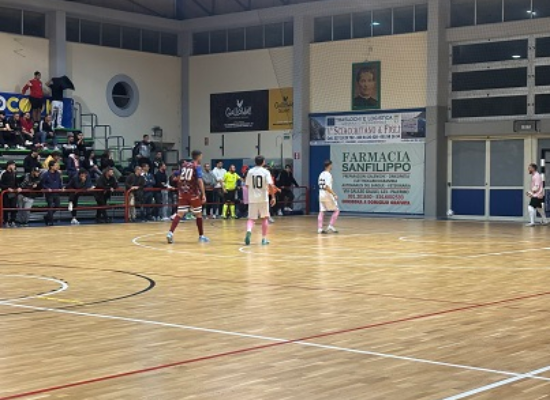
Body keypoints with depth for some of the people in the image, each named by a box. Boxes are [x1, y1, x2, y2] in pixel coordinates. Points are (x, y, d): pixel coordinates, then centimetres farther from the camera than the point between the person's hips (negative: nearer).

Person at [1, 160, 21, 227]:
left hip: (13, 193, 4)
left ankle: (12, 222, 8)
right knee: (6, 208, 2)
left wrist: (18, 188, -1)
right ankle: (6, 222, 11)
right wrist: (7, 188, -19)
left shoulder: (14, 173, 7)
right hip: (6, 193, -4)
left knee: (14, 207, 0)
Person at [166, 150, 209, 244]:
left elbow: (179, 179, 18)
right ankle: (201, 236, 17)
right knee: (198, 214, 9)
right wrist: (203, 194, -19)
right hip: (193, 194, -5)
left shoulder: (184, 164, 13)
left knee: (180, 213, 0)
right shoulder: (197, 166, -5)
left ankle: (170, 233, -17)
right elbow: (200, 181, -16)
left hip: (183, 192, 5)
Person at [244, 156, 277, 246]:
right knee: (264, 218, 14)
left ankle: (249, 231, -24)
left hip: (252, 198, 2)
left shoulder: (250, 172, 4)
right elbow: (270, 185, -14)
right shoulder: (266, 172, -4)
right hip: (263, 198, -2)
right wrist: (273, 197, -7)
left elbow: (247, 186, 9)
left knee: (252, 218, 6)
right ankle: (264, 239, 13)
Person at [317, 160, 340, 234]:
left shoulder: (321, 174, 12)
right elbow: (327, 187, -22)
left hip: (321, 194, 8)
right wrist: (334, 194, -22)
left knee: (321, 212, 8)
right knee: (336, 210, 1)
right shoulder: (328, 175, -14)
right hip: (327, 195, -8)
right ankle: (331, 226, -4)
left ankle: (319, 229, 5)